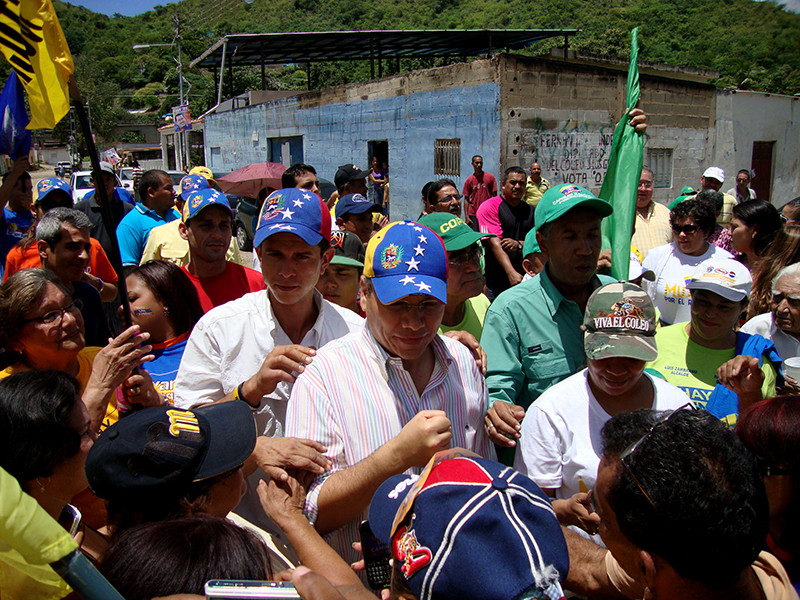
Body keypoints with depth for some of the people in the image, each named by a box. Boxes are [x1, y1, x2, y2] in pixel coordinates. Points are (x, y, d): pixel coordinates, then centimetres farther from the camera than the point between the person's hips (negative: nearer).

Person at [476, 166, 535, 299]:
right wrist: (511, 272, -31)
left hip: (523, 278, 5)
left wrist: (519, 244, -17)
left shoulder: (530, 210, 13)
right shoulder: (490, 206, -8)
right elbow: (495, 243, -18)